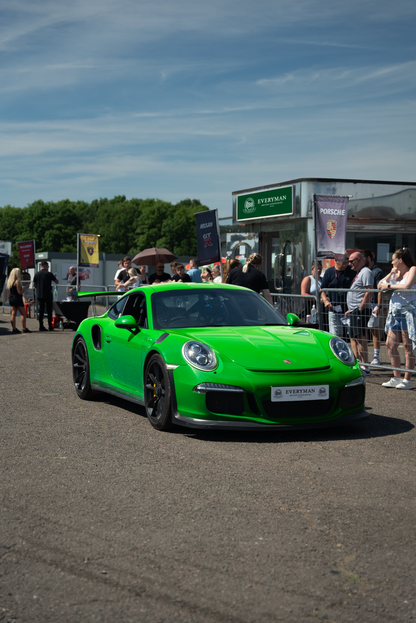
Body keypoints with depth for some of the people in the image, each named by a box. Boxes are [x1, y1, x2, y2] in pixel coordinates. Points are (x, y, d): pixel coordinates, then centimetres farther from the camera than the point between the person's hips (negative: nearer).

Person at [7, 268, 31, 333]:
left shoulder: (9, 281, 10)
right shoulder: (17, 282, -16)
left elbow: (9, 291, 15)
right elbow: (20, 292, -17)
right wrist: (26, 287, -11)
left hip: (11, 299, 8)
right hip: (17, 299, -8)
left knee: (13, 314, 6)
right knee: (23, 314, -1)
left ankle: (14, 328, 4)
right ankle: (24, 328, -2)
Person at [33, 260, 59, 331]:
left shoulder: (37, 274, 4)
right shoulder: (49, 274, -6)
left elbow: (34, 284, 10)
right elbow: (57, 282, 1)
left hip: (39, 295, 3)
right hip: (48, 295, -3)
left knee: (41, 310, 7)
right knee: (49, 310, 4)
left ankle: (41, 326, 4)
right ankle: (50, 326, 4)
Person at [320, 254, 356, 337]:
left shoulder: (352, 271, 4)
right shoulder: (329, 272, 3)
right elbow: (322, 290, 5)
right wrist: (325, 301, -13)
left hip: (349, 309, 0)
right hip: (334, 309, 0)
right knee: (336, 336, 1)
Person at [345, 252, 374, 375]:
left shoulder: (366, 272, -9)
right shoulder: (358, 273, 22)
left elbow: (369, 292, -18)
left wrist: (360, 308, -22)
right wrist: (351, 309, 21)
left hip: (360, 310, -10)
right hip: (354, 311, 10)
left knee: (359, 337, -13)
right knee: (353, 337, 12)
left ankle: (365, 368, -13)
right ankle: (357, 365, 17)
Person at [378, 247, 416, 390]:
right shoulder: (396, 273, 17)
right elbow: (380, 285, 14)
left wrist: (389, 285, -11)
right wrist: (391, 274, 4)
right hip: (395, 311, 8)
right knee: (390, 344, 4)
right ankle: (396, 377, 13)